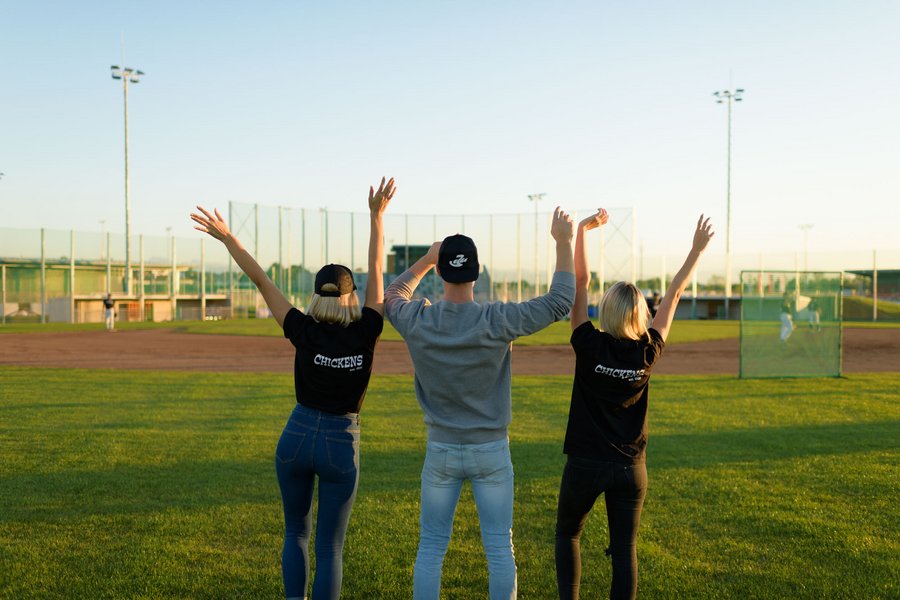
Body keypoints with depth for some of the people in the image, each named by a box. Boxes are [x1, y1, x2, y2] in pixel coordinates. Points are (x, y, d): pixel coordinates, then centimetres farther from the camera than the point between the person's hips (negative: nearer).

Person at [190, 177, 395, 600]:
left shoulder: (306, 333, -12)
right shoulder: (365, 334, -12)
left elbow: (262, 282, -9)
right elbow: (376, 271, -6)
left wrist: (227, 237, -4)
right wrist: (377, 215, 0)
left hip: (297, 438, 1)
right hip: (340, 446, -1)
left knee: (296, 532, 22)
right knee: (329, 547, 9)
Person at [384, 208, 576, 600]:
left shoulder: (417, 321, -12)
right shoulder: (497, 321, -18)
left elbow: (391, 296, 13)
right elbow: (560, 302, -11)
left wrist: (424, 261, 19)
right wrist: (563, 242, -4)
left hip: (441, 451, 1)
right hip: (491, 451, -1)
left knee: (431, 546, 12)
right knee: (499, 546, 10)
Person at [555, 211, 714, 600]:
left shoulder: (590, 346, -15)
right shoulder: (648, 352, -8)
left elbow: (580, 282, -11)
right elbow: (674, 294, 2)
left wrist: (582, 230, -5)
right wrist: (697, 250, 12)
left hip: (585, 463, -2)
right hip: (629, 468, 2)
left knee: (567, 535, 19)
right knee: (624, 549, 10)